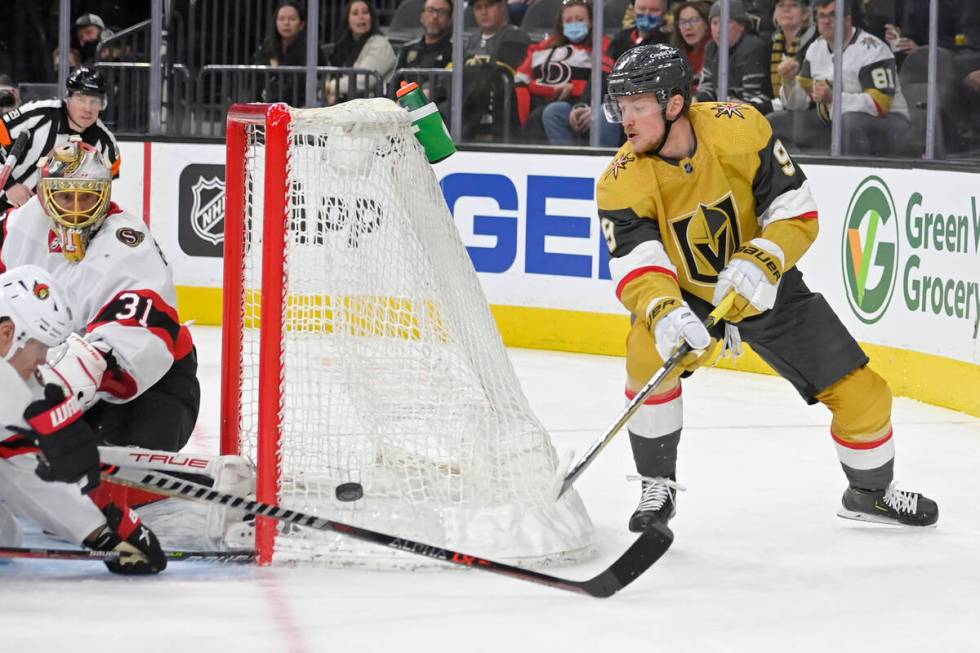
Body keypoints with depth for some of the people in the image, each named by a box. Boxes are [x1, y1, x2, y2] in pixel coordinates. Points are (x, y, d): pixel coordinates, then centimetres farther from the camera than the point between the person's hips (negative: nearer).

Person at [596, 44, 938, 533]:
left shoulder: (740, 129, -24)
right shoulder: (622, 183, -23)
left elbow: (797, 212, -19)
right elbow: (637, 266, -30)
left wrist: (760, 263, -36)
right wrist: (663, 313, -51)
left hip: (769, 289, 1)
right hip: (690, 295, -1)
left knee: (862, 395, -2)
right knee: (649, 354, -31)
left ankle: (870, 492, 28)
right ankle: (657, 487, -9)